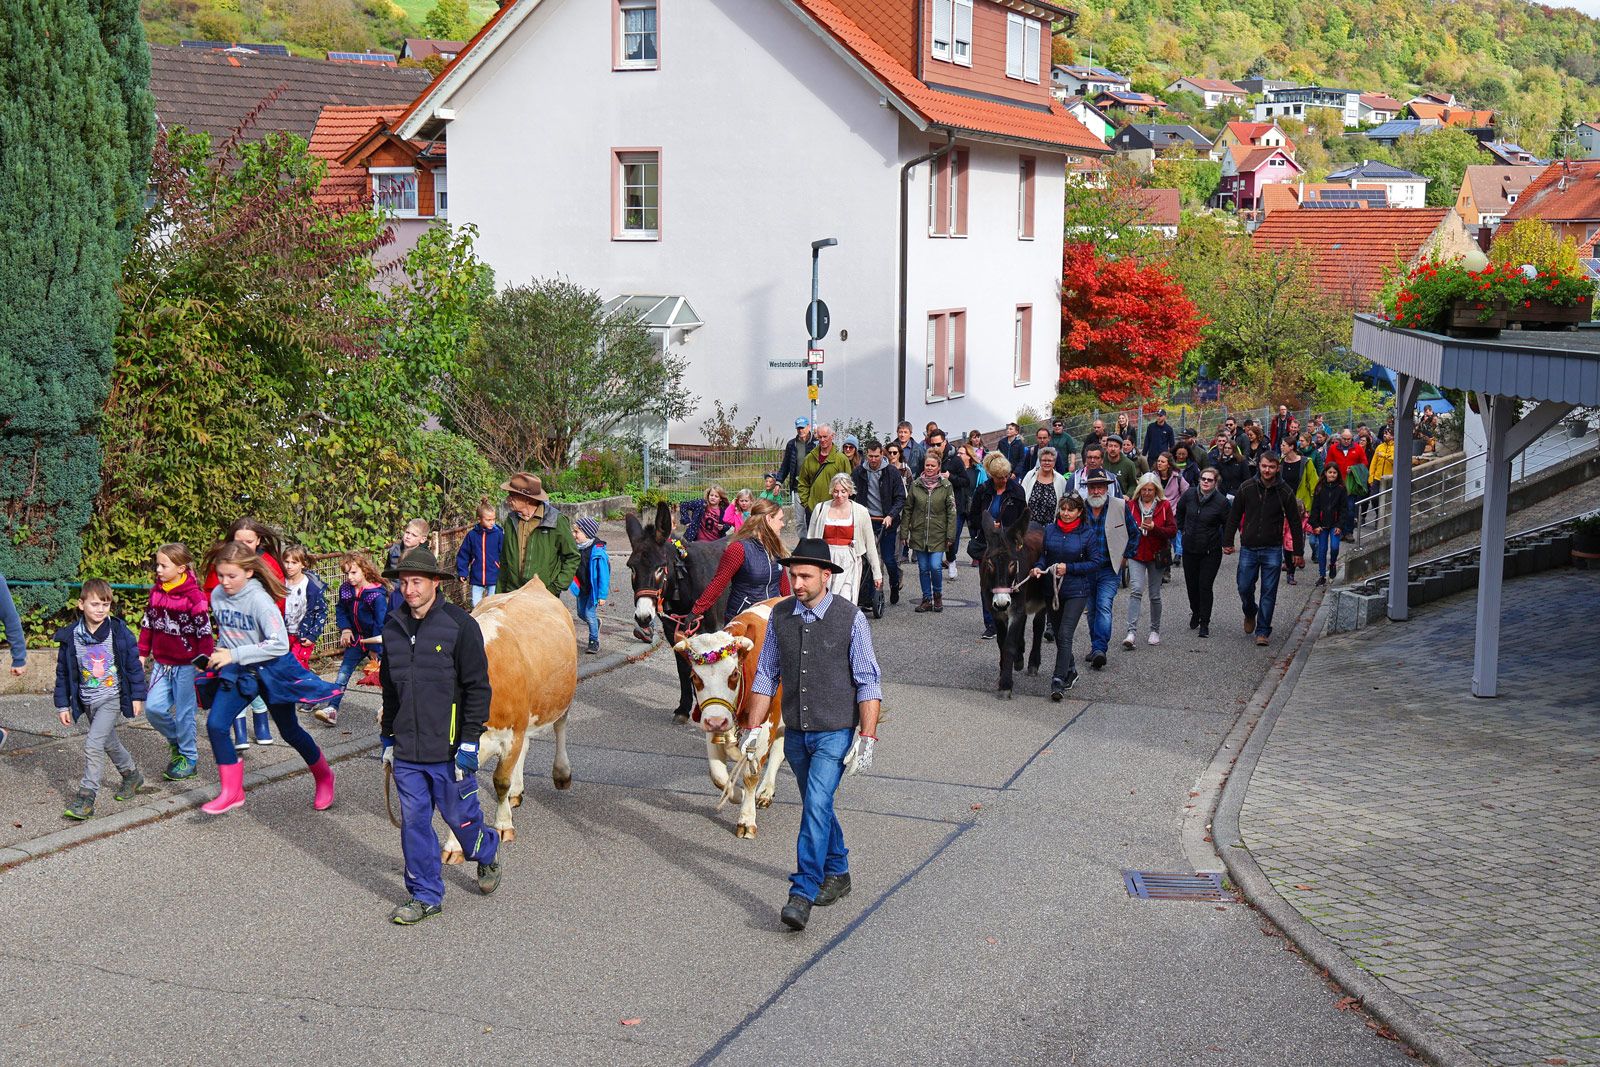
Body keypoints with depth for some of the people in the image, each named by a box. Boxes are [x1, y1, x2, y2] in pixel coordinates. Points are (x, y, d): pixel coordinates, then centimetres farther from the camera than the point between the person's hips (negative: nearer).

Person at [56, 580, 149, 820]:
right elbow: (63, 672, 4)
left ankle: (86, 796, -8)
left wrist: (137, 696, -1)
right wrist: (63, 704, 4)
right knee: (108, 742, 20)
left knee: (93, 744, -15)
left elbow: (134, 664, -2)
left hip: (112, 699, -4)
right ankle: (131, 775, 43)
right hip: (87, 702, 5)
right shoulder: (70, 636, -4)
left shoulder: (119, 632, -10)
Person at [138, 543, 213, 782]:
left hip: (186, 664, -6)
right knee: (153, 708, -1)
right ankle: (176, 740, 25)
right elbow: (147, 624, 13)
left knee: (184, 713, 3)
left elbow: (204, 632, -13)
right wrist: (142, 653, 11)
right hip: (161, 663, 6)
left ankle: (189, 759, 18)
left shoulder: (194, 596, -15)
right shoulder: (156, 592, 5)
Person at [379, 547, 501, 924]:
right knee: (414, 823, 7)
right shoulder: (392, 627, 6)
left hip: (449, 750, -4)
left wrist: (469, 743, -12)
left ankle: (487, 854, 39)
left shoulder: (460, 625, -11)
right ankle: (425, 896, 19)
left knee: (460, 815, 8)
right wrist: (388, 738, 16)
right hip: (406, 751, 4)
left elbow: (478, 688, -9)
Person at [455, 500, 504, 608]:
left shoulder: (499, 534, -7)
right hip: (476, 579, 2)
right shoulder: (472, 535, -2)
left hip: (494, 579, -2)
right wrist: (462, 572, -1)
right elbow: (463, 555, 5)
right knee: (476, 606, 9)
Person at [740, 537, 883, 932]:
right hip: (795, 733, 5)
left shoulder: (850, 618, -11)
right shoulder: (780, 615, 0)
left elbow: (869, 682, -9)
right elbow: (766, 675, 9)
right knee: (816, 806, 17)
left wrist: (866, 739, -15)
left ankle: (802, 893, -13)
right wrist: (754, 727, 5)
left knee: (816, 806, -16)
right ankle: (837, 872, 37)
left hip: (835, 733, -5)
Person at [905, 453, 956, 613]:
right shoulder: (915, 485, 4)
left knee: (935, 566, -11)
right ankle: (926, 599, 18)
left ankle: (938, 595, 13)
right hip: (919, 533, 2)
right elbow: (908, 509, 8)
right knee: (923, 568, 6)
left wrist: (950, 535, -5)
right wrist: (905, 532, 3)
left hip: (938, 534, -2)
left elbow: (951, 512, 0)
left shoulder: (946, 485, -2)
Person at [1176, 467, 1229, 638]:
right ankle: (1195, 613, 38)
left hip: (1211, 551, -4)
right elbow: (1180, 510, 18)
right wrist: (1182, 529, 15)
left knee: (1205, 586, -6)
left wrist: (1226, 544, -3)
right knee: (1191, 584, 13)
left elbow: (1228, 524, -2)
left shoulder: (1221, 501, -13)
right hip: (1190, 548, 4)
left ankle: (1204, 623, 2)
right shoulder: (1189, 494, -3)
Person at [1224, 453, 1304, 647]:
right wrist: (1227, 541, 3)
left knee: (1269, 592, 0)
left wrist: (1298, 552, 2)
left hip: (1273, 550, -1)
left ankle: (1263, 631, 9)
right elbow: (1234, 516, 6)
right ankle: (1250, 614, 36)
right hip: (1248, 548, 1)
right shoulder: (1246, 488, -2)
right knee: (1244, 588, 5)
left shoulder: (1285, 492, -3)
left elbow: (1295, 523, 3)